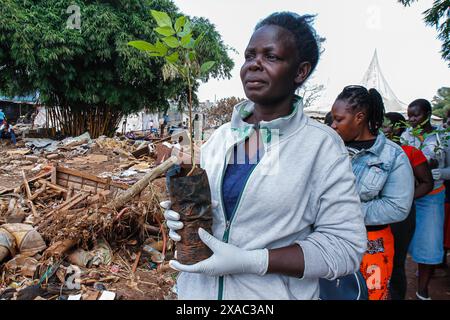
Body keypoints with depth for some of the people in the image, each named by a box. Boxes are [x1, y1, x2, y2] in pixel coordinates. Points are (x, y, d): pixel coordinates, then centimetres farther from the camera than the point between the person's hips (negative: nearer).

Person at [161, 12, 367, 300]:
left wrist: (247, 261, -25)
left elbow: (345, 245, -17)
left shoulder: (322, 144, -15)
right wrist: (180, 215, -14)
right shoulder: (221, 136, -2)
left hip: (274, 293, -4)